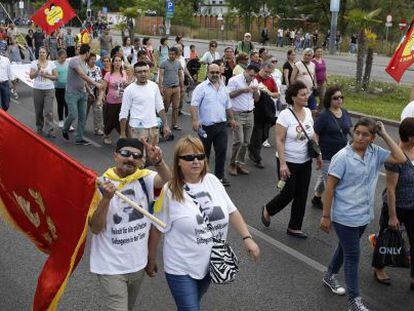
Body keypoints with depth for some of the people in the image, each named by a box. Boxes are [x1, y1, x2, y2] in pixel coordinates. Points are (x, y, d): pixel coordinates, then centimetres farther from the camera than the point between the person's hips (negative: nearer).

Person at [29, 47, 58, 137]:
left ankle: (49, 131, -9)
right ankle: (39, 128, 27)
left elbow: (56, 77, 4)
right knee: (39, 111, 9)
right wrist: (38, 70, -17)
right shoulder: (34, 63, 3)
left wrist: (46, 76, -11)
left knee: (49, 112, -9)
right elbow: (31, 76, -3)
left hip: (49, 89, -1)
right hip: (37, 89, 1)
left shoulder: (51, 63, 4)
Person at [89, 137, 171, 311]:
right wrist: (106, 199, -31)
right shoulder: (101, 185, -15)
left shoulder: (144, 178, -5)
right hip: (111, 267, -4)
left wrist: (158, 162, -43)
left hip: (138, 263, 5)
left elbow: (168, 181, -25)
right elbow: (95, 228, -18)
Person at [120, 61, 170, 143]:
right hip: (137, 128, -4)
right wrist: (123, 134, -9)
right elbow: (123, 113, -6)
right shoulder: (129, 90, -8)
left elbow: (160, 107, 12)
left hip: (153, 127, 4)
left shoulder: (154, 86, 4)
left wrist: (165, 124, 7)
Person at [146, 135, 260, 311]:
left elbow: (231, 211, 5)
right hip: (181, 269, -5)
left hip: (212, 263, 5)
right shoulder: (170, 191, -17)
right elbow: (157, 229, -8)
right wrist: (151, 260, 0)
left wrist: (247, 238, -3)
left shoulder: (212, 181, -3)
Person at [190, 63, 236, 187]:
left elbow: (228, 105, 23)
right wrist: (195, 120, -25)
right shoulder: (201, 87, -7)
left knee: (222, 150, 1)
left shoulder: (223, 88, 13)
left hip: (221, 125, 5)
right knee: (204, 152, 9)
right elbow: (194, 105, -15)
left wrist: (231, 119, 22)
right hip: (206, 126, -4)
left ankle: (220, 176, 12)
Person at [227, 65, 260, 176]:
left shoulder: (255, 82, 13)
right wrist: (242, 90, -18)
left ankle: (240, 164, 17)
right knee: (239, 141, -12)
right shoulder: (235, 80, -7)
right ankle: (232, 164, 4)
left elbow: (257, 99, 16)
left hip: (249, 114, 6)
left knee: (246, 142, 7)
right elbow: (228, 95, -11)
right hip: (237, 115, -6)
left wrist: (256, 91, -4)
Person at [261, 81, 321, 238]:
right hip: (289, 163, -6)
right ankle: (267, 210, 31)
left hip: (305, 162, 6)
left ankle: (294, 228, 24)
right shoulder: (285, 115, -16)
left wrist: (318, 154, 11)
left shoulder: (308, 112, 3)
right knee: (288, 194, 2)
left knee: (301, 196, 10)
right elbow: (279, 141, -18)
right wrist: (282, 164, -22)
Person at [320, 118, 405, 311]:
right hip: (345, 217, -6)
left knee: (346, 248, 23)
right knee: (353, 256, 1)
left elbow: (401, 159, -9)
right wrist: (326, 216, -14)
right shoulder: (342, 157, -19)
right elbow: (330, 187, -16)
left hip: (364, 215, 6)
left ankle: (329, 276, 46)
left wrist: (385, 135, -10)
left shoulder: (375, 153, -1)